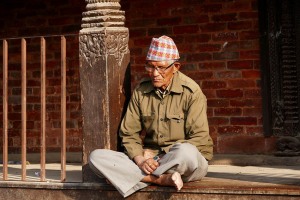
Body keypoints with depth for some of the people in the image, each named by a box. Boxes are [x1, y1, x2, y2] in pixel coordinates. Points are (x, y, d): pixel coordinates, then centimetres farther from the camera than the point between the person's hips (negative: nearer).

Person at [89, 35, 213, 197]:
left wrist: (155, 155, -17)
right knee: (96, 157, -19)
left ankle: (146, 177, -19)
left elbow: (200, 139, -11)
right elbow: (129, 134, 5)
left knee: (187, 153, -42)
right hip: (149, 156, 5)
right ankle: (161, 179, -27)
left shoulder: (191, 92, -7)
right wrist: (140, 160, -17)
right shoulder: (140, 91, 5)